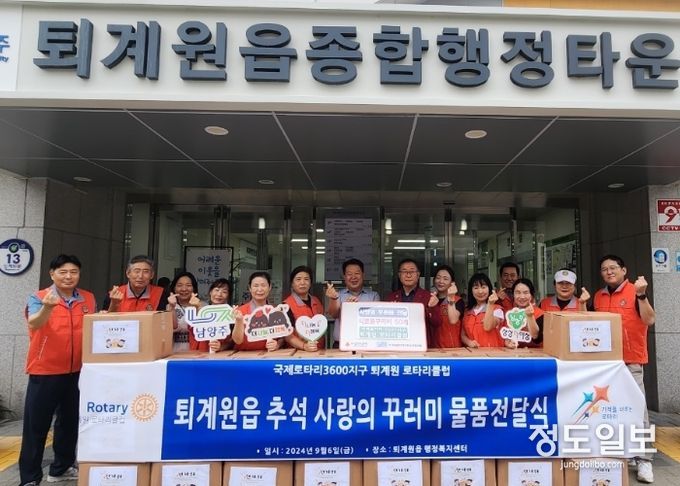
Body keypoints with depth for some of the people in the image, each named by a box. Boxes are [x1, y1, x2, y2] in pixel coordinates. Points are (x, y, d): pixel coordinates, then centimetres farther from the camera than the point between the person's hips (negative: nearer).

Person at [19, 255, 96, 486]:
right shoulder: (39, 298, -9)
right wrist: (48, 307, -47)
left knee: (70, 421, 16)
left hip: (77, 371, 4)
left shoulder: (89, 299, 3)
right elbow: (33, 324, -29)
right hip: (45, 371, -4)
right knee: (36, 425, 4)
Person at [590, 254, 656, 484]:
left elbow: (649, 320, -15)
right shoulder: (599, 296, 10)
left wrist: (641, 295, -25)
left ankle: (644, 460, 2)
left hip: (630, 361, -5)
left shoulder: (635, 291, -5)